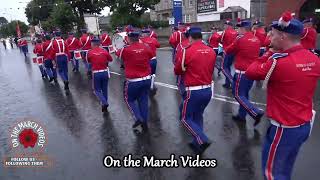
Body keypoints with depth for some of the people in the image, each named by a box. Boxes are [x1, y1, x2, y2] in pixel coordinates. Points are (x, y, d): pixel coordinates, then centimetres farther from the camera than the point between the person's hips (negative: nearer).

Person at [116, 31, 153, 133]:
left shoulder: (126, 50, -13)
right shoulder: (146, 47, -3)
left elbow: (118, 53, 8)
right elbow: (151, 55, 17)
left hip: (133, 81, -4)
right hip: (147, 79, 4)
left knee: (129, 99, 17)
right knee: (143, 100, 14)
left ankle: (139, 118, 3)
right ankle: (144, 124, 20)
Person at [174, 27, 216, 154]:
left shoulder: (188, 52, -12)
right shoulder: (211, 51, 3)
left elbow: (177, 71, 0)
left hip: (194, 91, -6)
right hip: (208, 90, 6)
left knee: (186, 118, 10)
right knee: (198, 115, 22)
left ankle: (202, 140, -3)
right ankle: (197, 143, 30)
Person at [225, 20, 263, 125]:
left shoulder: (240, 38, -12)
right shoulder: (256, 40, 7)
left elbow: (228, 51, -1)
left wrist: (235, 49, 19)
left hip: (242, 72, -8)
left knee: (238, 94, 0)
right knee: (244, 93, 16)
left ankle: (256, 113, -9)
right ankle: (241, 115, 25)